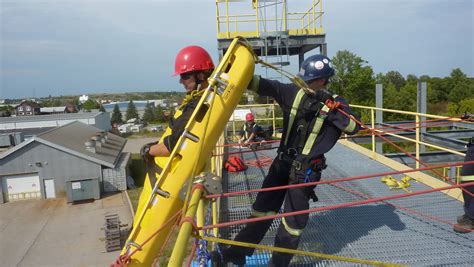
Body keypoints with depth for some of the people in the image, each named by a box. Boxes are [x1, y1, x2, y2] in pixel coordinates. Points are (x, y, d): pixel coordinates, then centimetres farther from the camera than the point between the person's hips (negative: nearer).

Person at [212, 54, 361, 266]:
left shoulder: (335, 103, -7)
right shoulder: (294, 92, 0)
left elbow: (353, 127, -20)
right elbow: (264, 86, -8)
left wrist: (329, 107, -29)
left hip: (306, 169, -4)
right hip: (282, 161, 4)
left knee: (293, 219, 5)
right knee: (262, 208, 12)